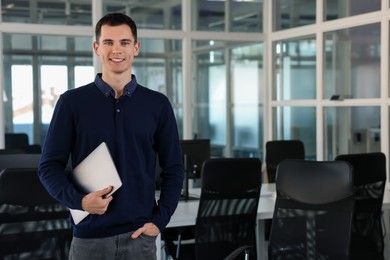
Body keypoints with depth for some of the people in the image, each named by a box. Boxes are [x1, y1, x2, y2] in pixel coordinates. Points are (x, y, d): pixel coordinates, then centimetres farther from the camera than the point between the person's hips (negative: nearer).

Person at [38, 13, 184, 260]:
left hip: (139, 235, 1)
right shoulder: (72, 102, 0)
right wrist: (78, 200, -15)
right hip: (89, 236, -1)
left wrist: (160, 220, -3)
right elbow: (50, 165, 1)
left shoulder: (158, 104, 4)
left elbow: (173, 169, 7)